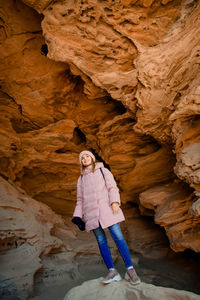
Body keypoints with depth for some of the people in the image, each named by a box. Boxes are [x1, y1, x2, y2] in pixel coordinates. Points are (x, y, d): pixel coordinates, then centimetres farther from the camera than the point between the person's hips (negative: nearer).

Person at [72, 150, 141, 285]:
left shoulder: (103, 171, 13)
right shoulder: (81, 179, 21)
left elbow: (112, 187, 3)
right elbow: (80, 200, 20)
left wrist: (115, 202, -14)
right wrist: (78, 217, 9)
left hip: (106, 207, -3)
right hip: (91, 212, 3)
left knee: (118, 236, -11)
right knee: (101, 241, -3)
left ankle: (130, 270, -6)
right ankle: (112, 272, 1)